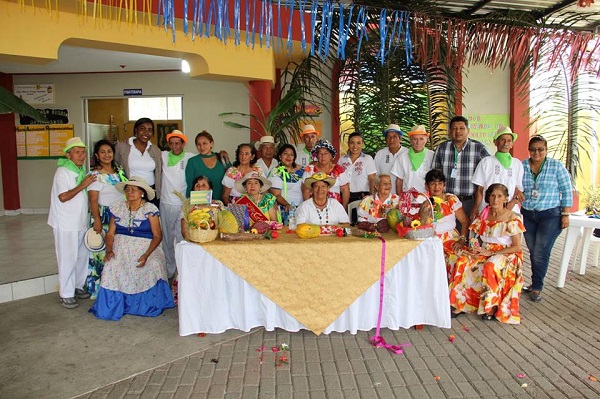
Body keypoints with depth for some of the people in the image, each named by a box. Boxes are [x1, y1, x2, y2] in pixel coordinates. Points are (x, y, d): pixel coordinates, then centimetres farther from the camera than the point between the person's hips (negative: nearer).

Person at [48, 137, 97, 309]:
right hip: (66, 224, -8)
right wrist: (83, 185, -21)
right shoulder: (62, 171, -13)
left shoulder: (81, 171, 11)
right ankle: (66, 294, 7)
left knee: (82, 256, 14)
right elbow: (63, 197, -20)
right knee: (68, 259, -2)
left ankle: (78, 286, 28)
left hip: (81, 222, 8)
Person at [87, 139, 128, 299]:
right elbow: (93, 200, -14)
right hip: (104, 217, -7)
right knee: (105, 251, -3)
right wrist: (96, 220, -20)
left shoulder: (118, 170, 11)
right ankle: (100, 288, 9)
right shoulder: (96, 175, -10)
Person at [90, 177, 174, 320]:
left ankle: (148, 306, -10)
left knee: (152, 266, -30)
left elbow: (157, 236, -6)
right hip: (121, 247, 2)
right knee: (112, 266, -27)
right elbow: (110, 233, 8)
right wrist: (109, 250, -12)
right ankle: (112, 306, -10)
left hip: (145, 247, -2)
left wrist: (146, 255, -21)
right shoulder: (117, 208, 10)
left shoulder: (150, 209, -2)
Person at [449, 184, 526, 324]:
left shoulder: (512, 218, -9)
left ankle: (492, 306, -17)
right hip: (485, 251, 5)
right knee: (462, 261, -23)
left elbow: (517, 247, -11)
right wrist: (477, 248, -9)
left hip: (505, 254, -5)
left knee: (490, 267, -37)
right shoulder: (484, 214, 5)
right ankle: (461, 304, -18)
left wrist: (491, 253, -17)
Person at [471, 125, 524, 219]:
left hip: (511, 210, 2)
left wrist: (513, 203, -8)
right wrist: (475, 209, -5)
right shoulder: (486, 162, 7)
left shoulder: (517, 164, 12)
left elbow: (519, 189, 12)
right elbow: (480, 188, 5)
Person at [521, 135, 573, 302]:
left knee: (540, 253, -6)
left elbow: (567, 191, -3)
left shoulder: (556, 166, -5)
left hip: (550, 215, -3)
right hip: (528, 215, 3)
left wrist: (565, 214, -5)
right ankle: (535, 283, 23)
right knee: (533, 252, 9)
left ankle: (537, 287, 6)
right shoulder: (521, 166, 2)